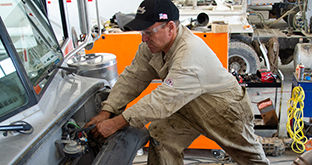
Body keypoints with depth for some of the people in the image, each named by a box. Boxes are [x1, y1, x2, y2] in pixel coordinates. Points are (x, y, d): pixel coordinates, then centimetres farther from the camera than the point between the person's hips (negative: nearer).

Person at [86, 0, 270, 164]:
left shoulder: (190, 52, -39)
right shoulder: (152, 44, -13)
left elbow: (164, 99, -42)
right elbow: (132, 78, -9)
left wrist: (117, 123, -40)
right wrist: (107, 112, -18)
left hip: (226, 109, -6)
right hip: (189, 108, 7)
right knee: (160, 136, -5)